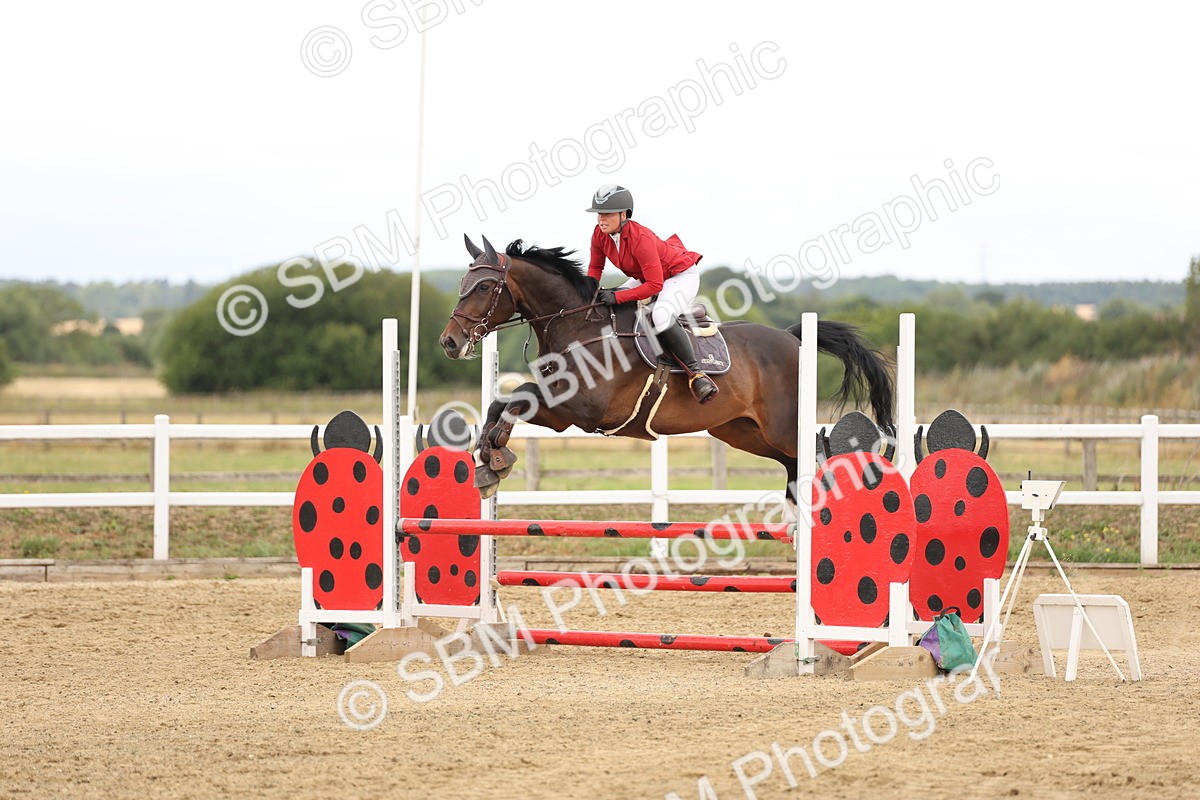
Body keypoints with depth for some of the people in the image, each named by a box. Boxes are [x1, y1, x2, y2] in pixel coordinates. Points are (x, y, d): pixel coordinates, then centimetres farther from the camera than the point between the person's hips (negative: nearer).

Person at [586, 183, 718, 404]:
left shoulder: (641, 238, -35)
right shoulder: (600, 235, -13)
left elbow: (655, 285, -34)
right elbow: (595, 267, 6)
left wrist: (617, 297, -36)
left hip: (681, 276, -9)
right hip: (645, 277, 9)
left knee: (661, 315, -36)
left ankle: (694, 373, -26)